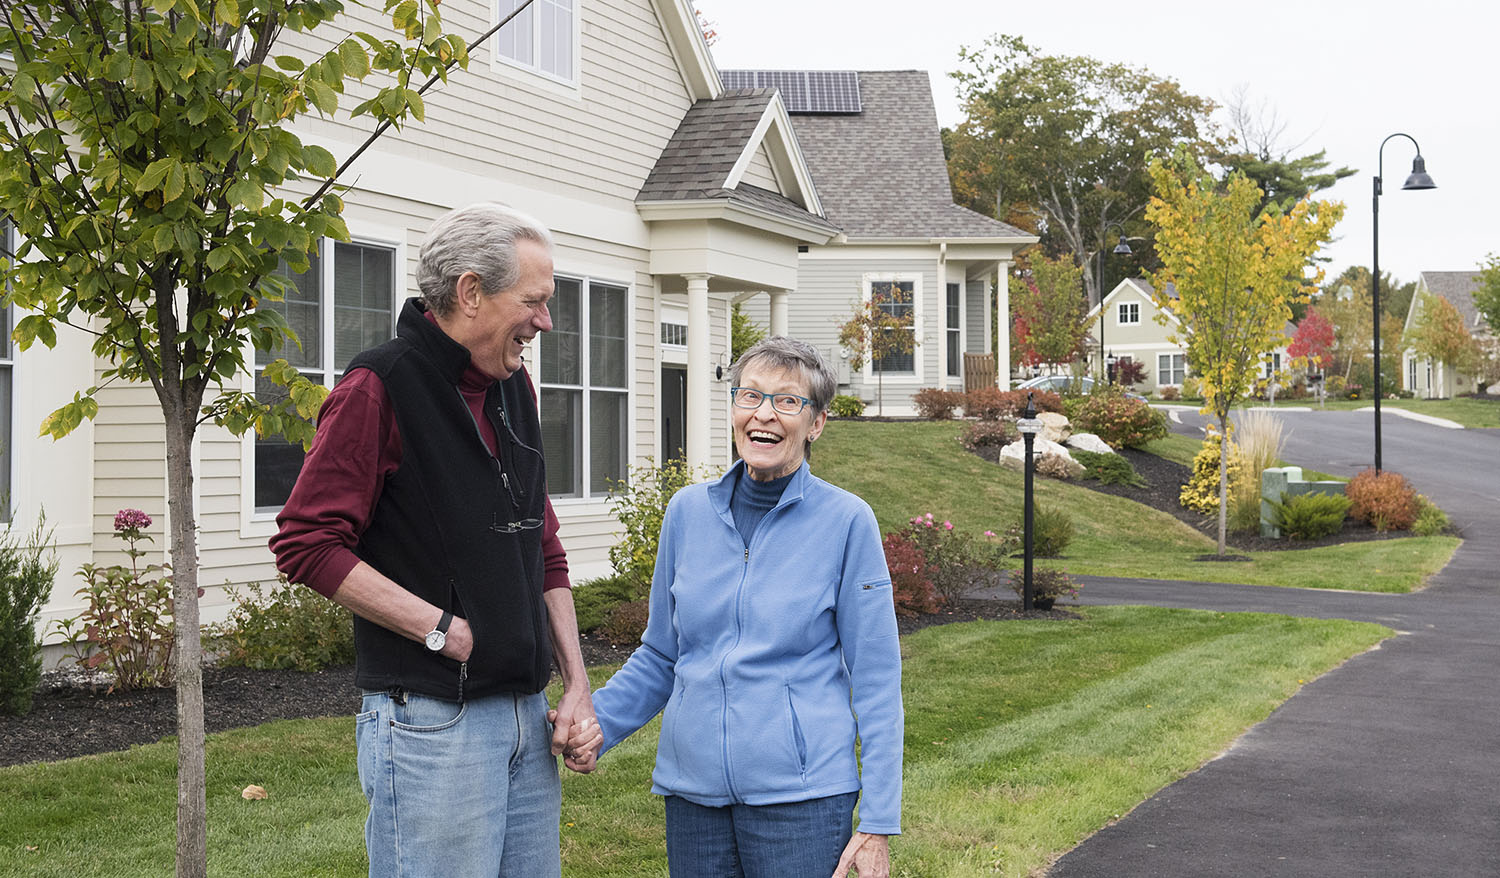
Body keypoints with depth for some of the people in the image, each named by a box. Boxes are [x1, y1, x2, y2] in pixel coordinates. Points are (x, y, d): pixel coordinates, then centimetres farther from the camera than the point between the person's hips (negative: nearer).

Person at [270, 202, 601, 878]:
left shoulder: (514, 389, 14)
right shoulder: (380, 388, -10)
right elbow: (306, 544, -15)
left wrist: (577, 686, 11)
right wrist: (444, 630, -15)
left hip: (527, 718, 7)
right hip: (430, 725, -7)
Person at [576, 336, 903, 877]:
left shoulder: (845, 521, -5)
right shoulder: (689, 511, 5)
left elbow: (875, 681, -4)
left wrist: (878, 824, -8)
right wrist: (592, 723, -2)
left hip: (800, 794, -3)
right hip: (692, 787, 4)